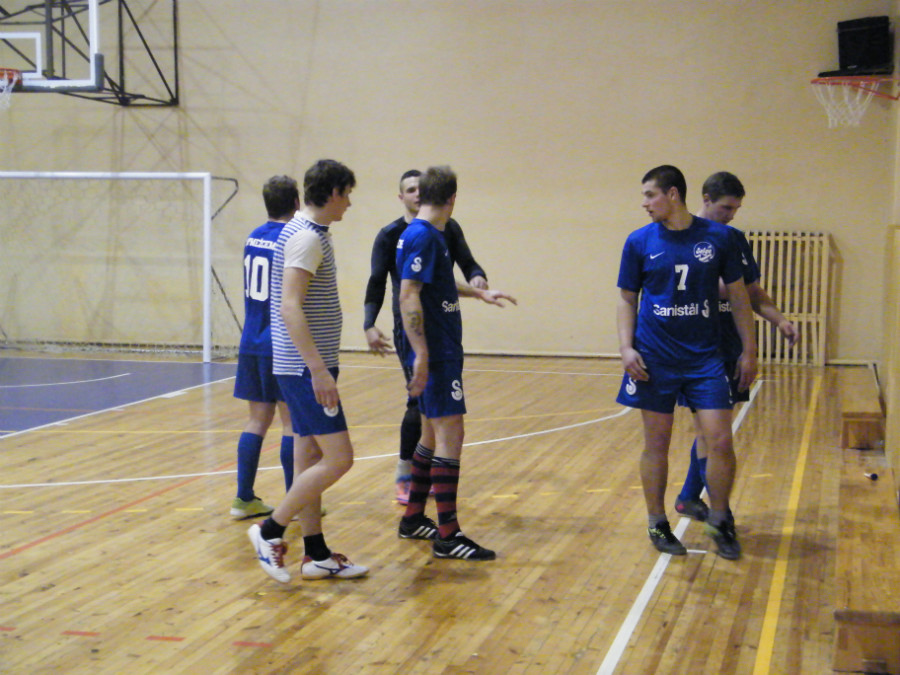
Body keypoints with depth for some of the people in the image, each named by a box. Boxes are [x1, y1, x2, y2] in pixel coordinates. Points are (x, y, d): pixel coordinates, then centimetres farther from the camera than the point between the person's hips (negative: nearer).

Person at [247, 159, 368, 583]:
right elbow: (289, 306, -25)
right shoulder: (306, 237, -15)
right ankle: (270, 532, 0)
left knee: (309, 458, 11)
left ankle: (317, 556, 16)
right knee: (338, 458, -9)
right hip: (305, 368, -10)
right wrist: (318, 368, -28)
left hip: (307, 368, 10)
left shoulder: (308, 232, 15)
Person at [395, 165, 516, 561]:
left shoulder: (429, 235, 15)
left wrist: (479, 294, 42)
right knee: (449, 435, -9)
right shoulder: (423, 236, -15)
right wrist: (421, 355, -26)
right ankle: (447, 536, -7)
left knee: (433, 435, 16)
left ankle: (414, 520, 25)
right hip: (436, 356, -10)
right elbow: (409, 296, -22)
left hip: (441, 354, 10)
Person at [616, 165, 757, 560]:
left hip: (704, 357, 0)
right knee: (656, 444, 6)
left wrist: (749, 351, 4)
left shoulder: (718, 237, 0)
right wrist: (626, 348, -6)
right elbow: (627, 300, 7)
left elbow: (738, 296, 6)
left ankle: (720, 523, 15)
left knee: (720, 442, -5)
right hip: (655, 359, 0)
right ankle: (658, 525, 21)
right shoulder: (639, 242, 1)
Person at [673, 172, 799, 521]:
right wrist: (714, 289, -22)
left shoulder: (736, 240, 13)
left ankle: (688, 497, 25)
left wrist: (779, 319, 1)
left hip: (729, 347, 6)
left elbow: (753, 292, 17)